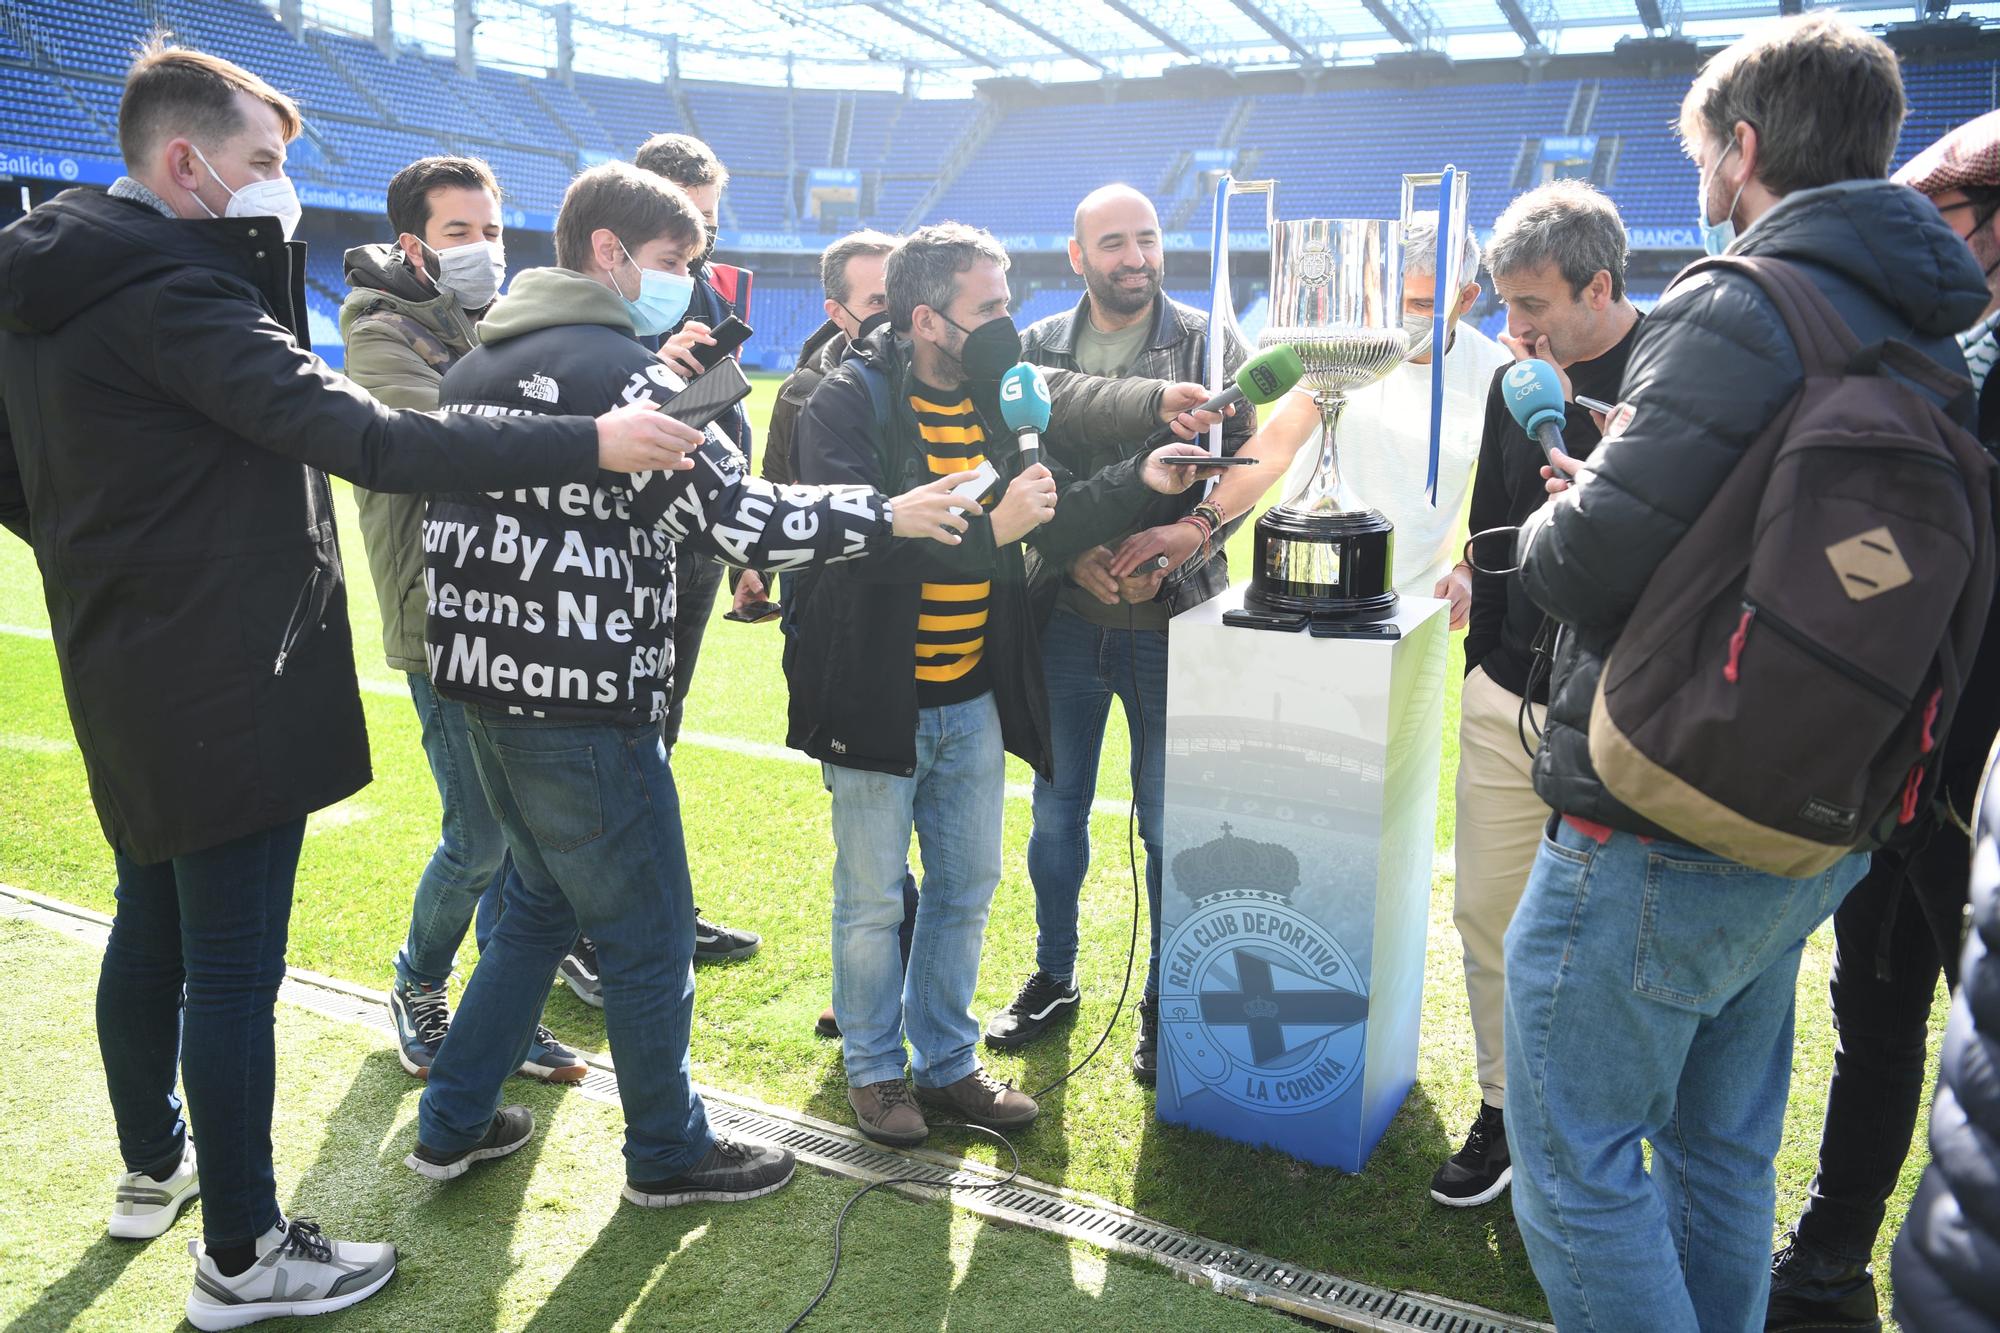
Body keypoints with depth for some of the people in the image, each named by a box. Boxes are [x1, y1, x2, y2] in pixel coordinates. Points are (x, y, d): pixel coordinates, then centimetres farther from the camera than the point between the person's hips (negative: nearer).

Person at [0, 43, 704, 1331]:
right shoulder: (172, 295, -20)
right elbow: (360, 436, -31)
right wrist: (587, 443, -32)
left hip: (125, 674, 10)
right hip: (225, 688, -10)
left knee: (152, 925, 23)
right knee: (233, 970, 0)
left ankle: (154, 1166, 42)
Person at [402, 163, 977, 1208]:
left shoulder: (474, 365, 13)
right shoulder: (619, 369, -15)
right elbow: (738, 515, -20)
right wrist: (887, 515, -12)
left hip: (487, 683, 9)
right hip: (585, 703, -9)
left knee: (539, 904, 25)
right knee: (647, 935, 7)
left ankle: (452, 1126, 32)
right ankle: (668, 1153, 23)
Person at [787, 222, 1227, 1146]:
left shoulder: (1001, 399, 7)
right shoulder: (850, 404, -13)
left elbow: (1052, 529, 10)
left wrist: (1142, 480, -2)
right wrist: (989, 524, -29)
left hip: (974, 702, 6)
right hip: (876, 699, -6)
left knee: (966, 888, 16)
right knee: (873, 897, 8)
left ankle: (946, 1062, 34)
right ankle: (874, 1070, 28)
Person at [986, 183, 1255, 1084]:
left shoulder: (1210, 348, 1)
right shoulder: (1037, 350, 4)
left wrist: (1174, 543, -19)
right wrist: (1073, 554, -13)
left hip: (1171, 620, -2)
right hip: (1065, 615, 2)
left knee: (1169, 822, 8)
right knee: (1056, 808, 14)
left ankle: (1164, 1001, 26)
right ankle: (1053, 978, 33)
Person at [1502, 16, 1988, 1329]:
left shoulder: (1738, 308, -17)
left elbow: (1587, 567, -24)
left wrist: (1558, 516, -1)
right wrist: (1620, 494, 11)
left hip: (1652, 841, -9)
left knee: (1577, 1158, 5)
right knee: (1723, 1148, 22)